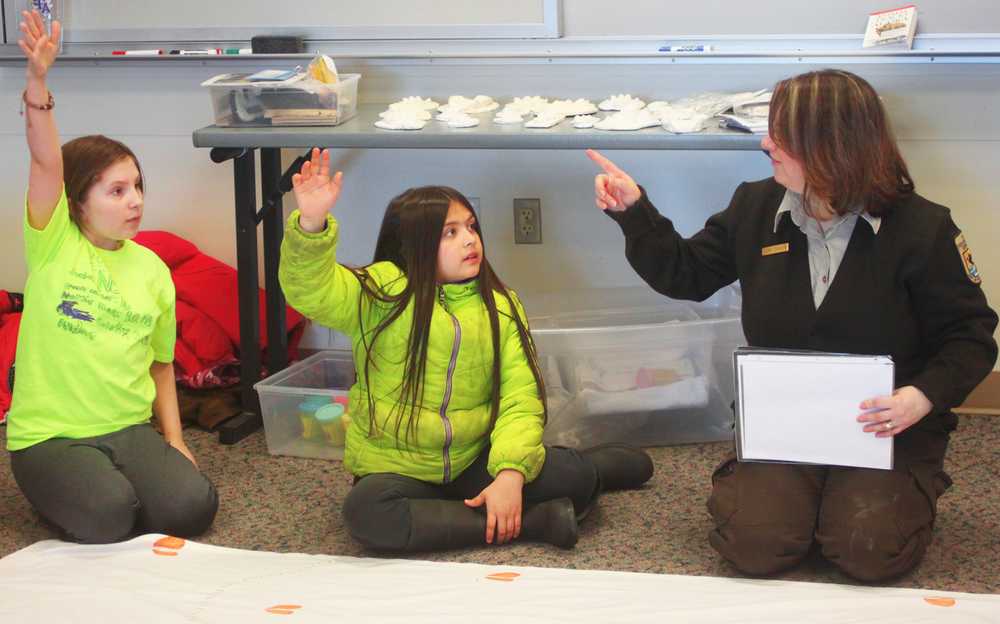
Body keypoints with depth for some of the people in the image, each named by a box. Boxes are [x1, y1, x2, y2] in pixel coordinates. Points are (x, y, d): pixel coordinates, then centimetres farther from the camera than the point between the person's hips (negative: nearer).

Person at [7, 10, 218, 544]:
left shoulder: (152, 269, 7)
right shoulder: (53, 245, -4)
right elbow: (47, 163, -20)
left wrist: (174, 441, 2)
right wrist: (38, 79, -35)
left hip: (130, 429, 4)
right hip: (50, 434, -3)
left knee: (190, 505, -21)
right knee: (107, 513, -29)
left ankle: (110, 479, 9)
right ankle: (56, 488, 6)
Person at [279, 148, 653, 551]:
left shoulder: (499, 306, 0)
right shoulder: (384, 292, -8)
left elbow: (520, 397, -7)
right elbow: (311, 291, -25)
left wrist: (511, 472, -23)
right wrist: (312, 223, -44)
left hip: (473, 463, 2)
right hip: (396, 468, -2)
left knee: (572, 476, -21)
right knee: (366, 513, -35)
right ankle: (531, 522, -24)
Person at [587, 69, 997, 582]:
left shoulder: (921, 227, -10)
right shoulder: (754, 208, 1)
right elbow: (685, 274, 12)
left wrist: (925, 395, -22)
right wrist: (633, 211, 0)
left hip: (885, 424, -2)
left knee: (870, 550, -22)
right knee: (755, 545, -20)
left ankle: (912, 488, 12)